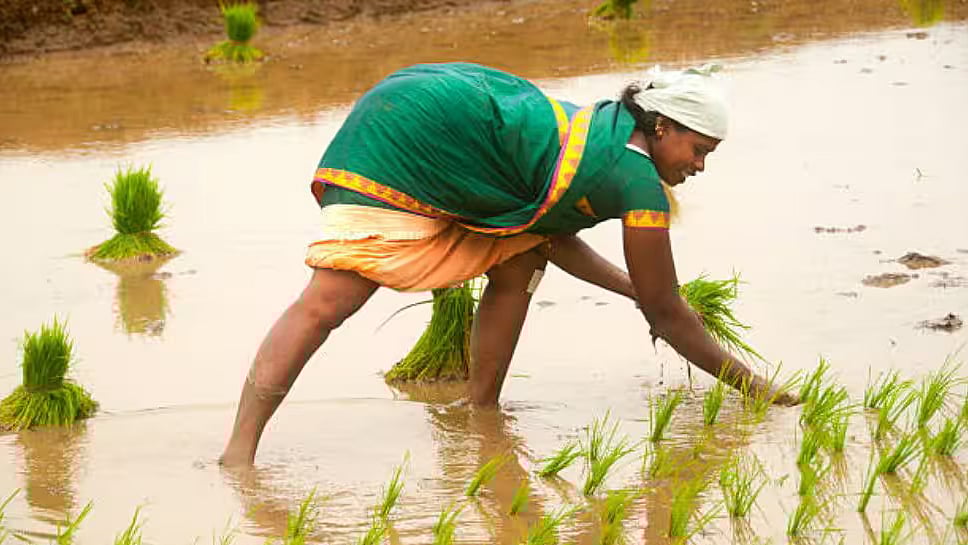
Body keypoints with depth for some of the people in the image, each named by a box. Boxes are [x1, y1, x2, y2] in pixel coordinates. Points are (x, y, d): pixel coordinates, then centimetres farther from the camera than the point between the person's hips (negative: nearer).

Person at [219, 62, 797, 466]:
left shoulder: (605, 129, 14)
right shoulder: (638, 182, -11)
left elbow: (552, 233, 27)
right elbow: (667, 315, -3)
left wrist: (636, 288, 27)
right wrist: (754, 385, 7)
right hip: (399, 142, -10)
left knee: (518, 262, 12)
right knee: (327, 302, -19)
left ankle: (481, 412, 14)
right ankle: (239, 451, -28)